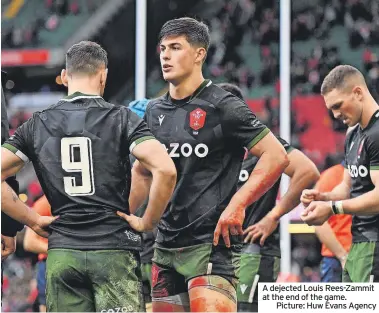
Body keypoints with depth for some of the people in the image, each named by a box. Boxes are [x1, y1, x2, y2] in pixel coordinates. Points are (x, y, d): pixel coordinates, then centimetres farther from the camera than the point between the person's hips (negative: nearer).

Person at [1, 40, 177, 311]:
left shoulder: (37, 125, 8)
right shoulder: (122, 118, -1)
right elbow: (165, 170, -15)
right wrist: (147, 222, -3)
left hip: (61, 253, 3)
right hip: (115, 249, -3)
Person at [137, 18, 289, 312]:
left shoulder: (222, 107, -7)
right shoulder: (155, 111, 13)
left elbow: (276, 156, -11)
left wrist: (237, 205, -17)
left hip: (211, 243, -7)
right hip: (166, 243, 7)